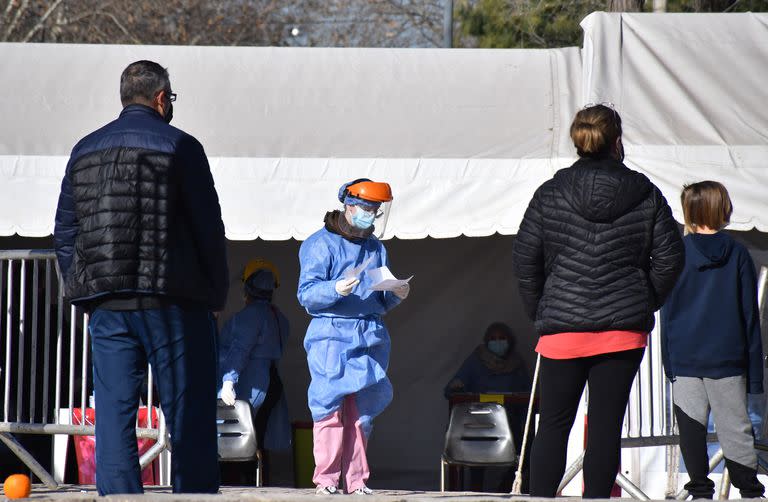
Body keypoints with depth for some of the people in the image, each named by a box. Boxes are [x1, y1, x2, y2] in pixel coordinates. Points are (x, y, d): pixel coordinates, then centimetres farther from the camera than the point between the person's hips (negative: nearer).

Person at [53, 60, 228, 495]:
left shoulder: (86, 150, 11)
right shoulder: (179, 147, -4)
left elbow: (65, 233, 12)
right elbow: (209, 229, -5)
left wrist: (83, 291, 15)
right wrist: (216, 294, 4)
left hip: (107, 306, 4)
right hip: (172, 302, -4)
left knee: (114, 414, 3)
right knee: (190, 418, 1)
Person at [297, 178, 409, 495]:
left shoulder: (376, 248, 19)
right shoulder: (321, 244, 1)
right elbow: (306, 294, -8)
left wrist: (396, 295, 2)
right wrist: (336, 289, -24)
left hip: (370, 337, 5)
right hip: (331, 335, -5)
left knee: (362, 409, 2)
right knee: (330, 405, -9)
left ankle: (356, 479, 5)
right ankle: (326, 478, -6)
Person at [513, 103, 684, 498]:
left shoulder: (550, 193, 0)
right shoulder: (646, 195, 1)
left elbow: (525, 257, 2)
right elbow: (669, 258, 2)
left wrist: (538, 311, 13)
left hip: (562, 327, 0)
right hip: (624, 328, 0)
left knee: (553, 426, 8)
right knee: (606, 427, 2)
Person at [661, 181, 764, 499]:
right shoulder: (737, 254, 1)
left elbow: (666, 310, 3)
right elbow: (750, 314, 4)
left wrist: (668, 360, 10)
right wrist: (755, 372, 8)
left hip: (685, 357, 0)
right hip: (728, 358, 0)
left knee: (692, 426, 5)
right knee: (735, 428, 3)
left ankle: (700, 490, 6)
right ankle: (750, 491, 4)